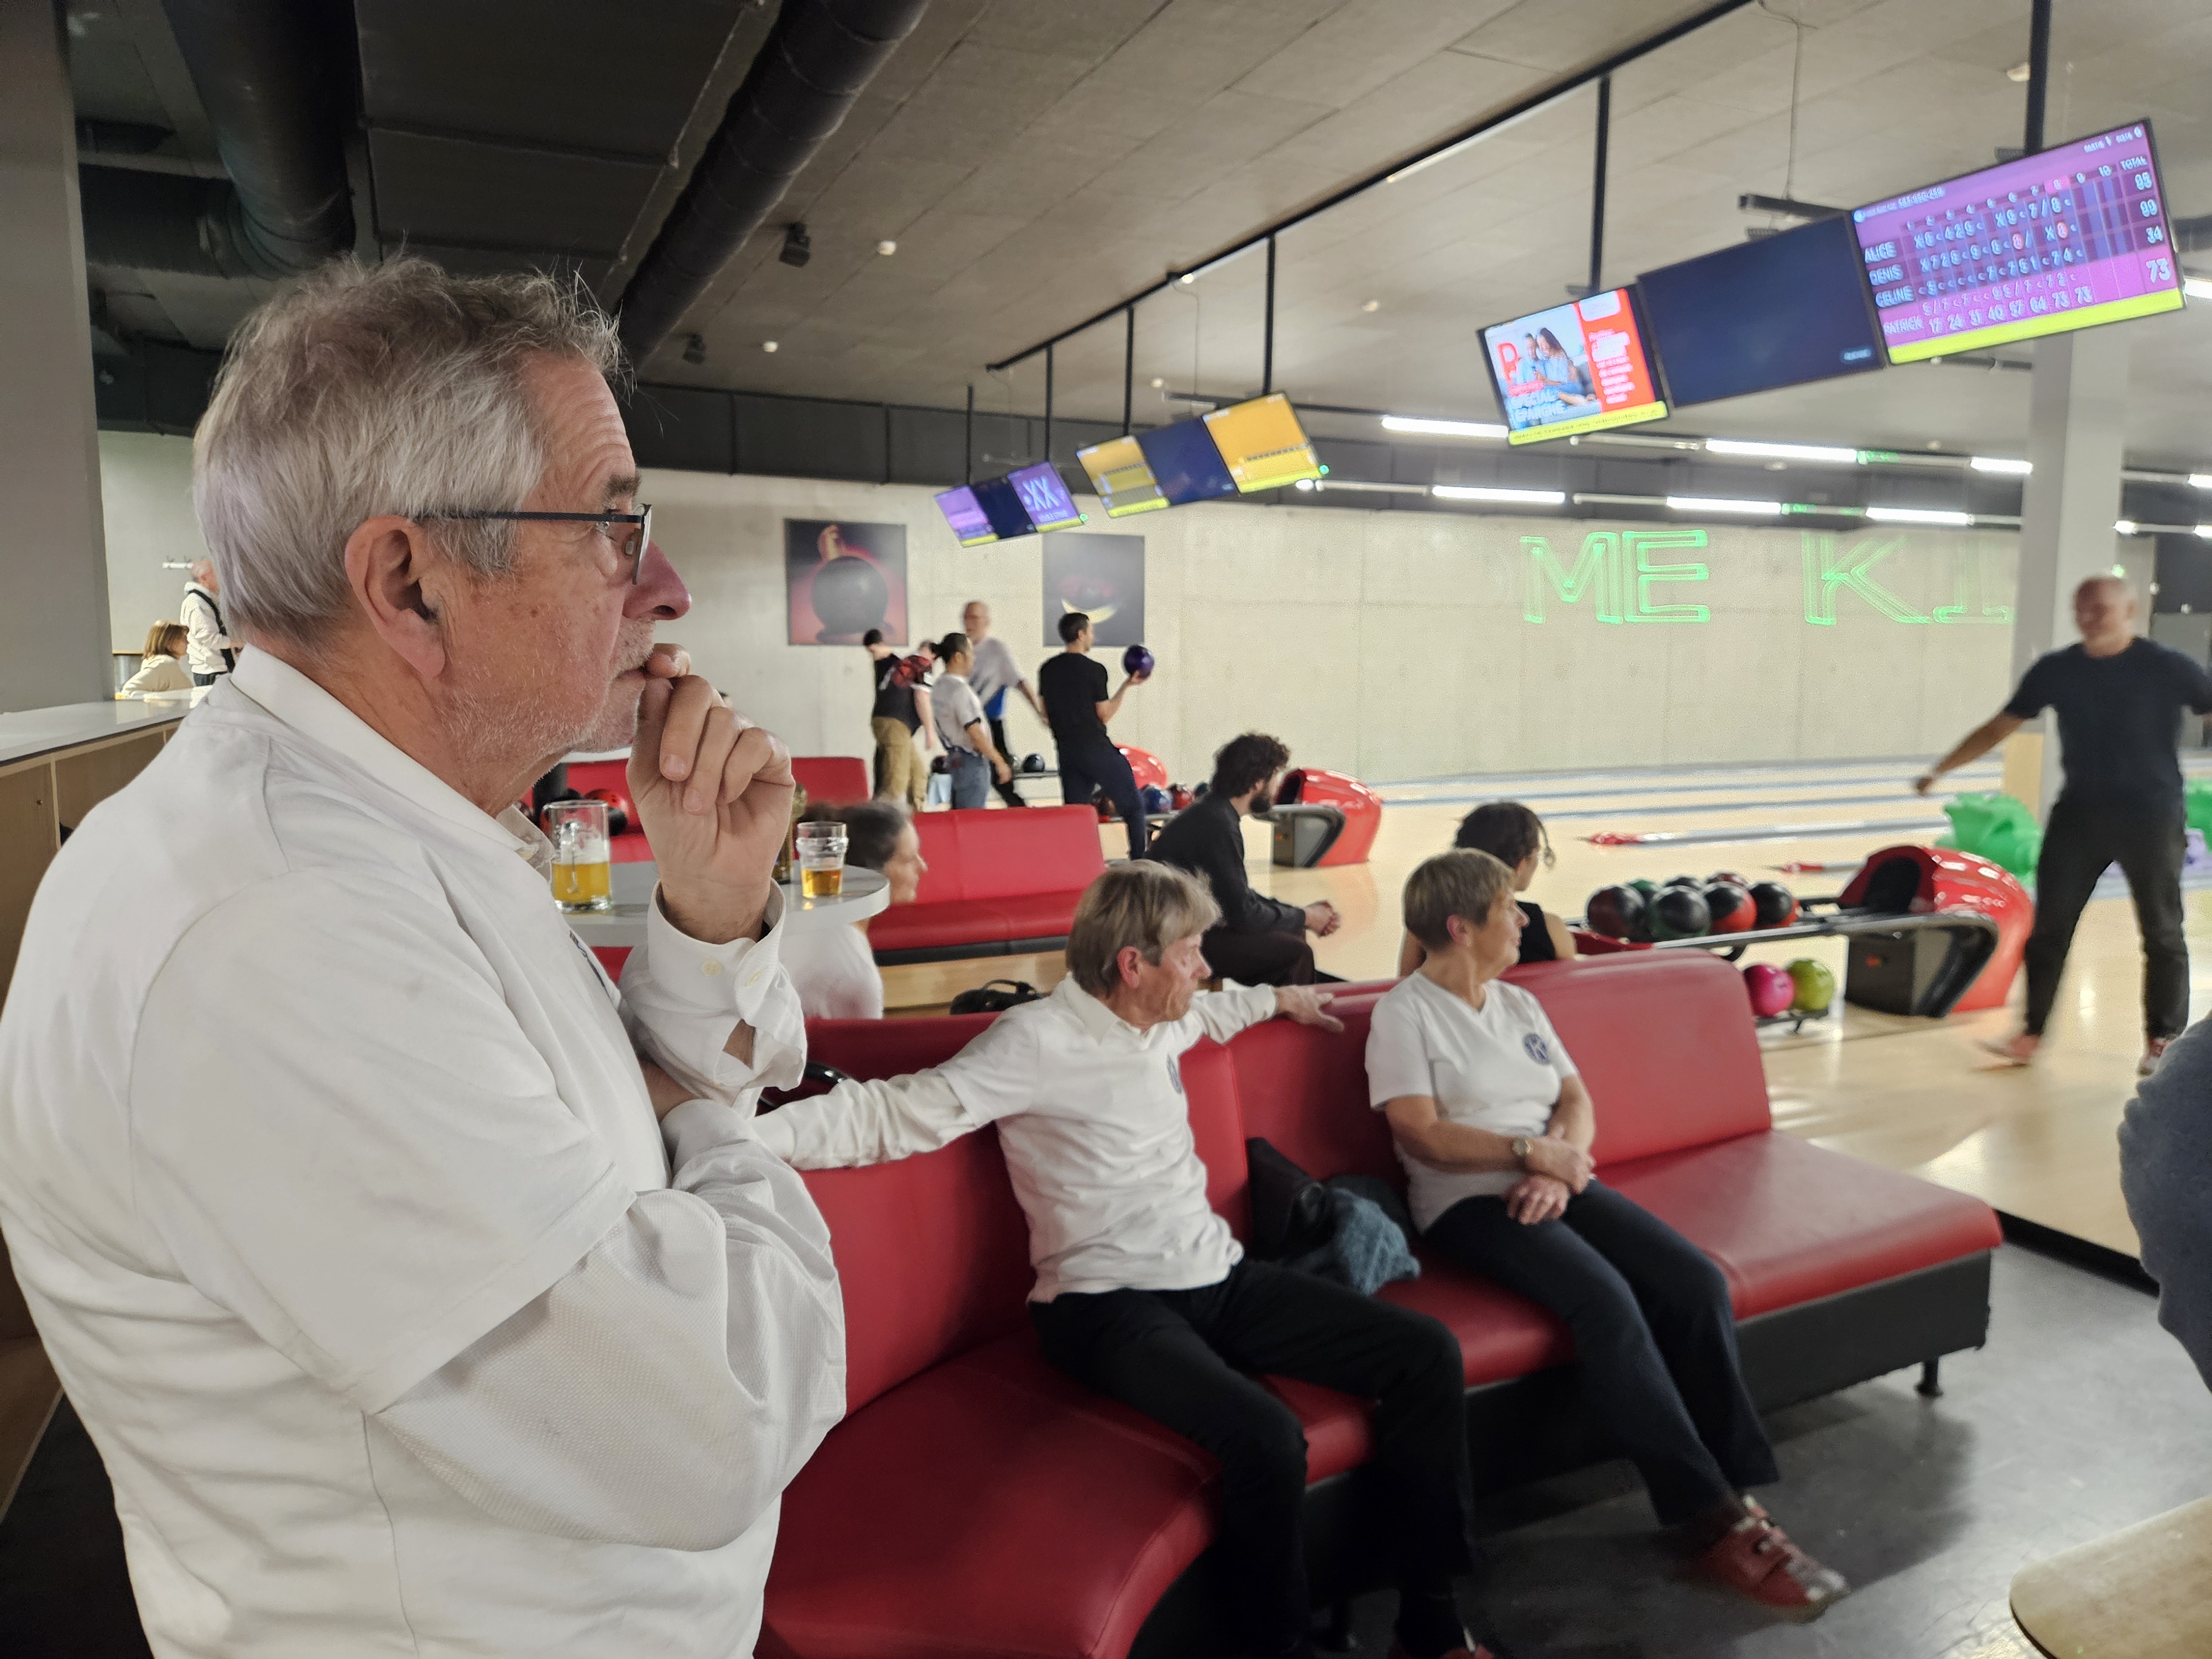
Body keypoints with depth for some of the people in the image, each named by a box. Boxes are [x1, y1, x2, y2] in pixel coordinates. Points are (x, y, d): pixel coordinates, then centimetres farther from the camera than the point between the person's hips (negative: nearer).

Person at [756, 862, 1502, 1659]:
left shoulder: (1153, 1024, 10)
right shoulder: (1037, 1040, -15)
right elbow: (896, 1113, -22)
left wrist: (1278, 998, 48)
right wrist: (739, 1135, -34)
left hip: (1216, 1278, 8)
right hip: (1110, 1305, -8)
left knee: (1428, 1353, -2)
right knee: (1267, 1437, -35)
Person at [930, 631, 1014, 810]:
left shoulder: (939, 686, 9)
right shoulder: (960, 689, -19)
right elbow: (975, 733, -21)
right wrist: (999, 762, -16)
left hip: (954, 759, 9)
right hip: (972, 761, -9)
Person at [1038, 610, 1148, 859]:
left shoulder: (1048, 670, 8)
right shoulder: (1094, 670, -10)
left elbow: (1046, 715, 13)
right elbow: (1105, 715, -5)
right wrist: (1127, 685, 2)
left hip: (1067, 752, 6)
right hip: (1097, 749, -6)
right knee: (1133, 806, 5)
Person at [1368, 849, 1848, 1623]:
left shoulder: (1519, 1004, 18)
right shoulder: (1404, 1013, -4)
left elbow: (1577, 1101, 11)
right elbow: (1423, 1136, -13)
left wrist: (1559, 1168, -9)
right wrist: (1532, 1152, -17)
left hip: (1557, 1184, 7)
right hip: (1469, 1202, -7)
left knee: (1698, 1283, -16)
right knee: (1606, 1299, -30)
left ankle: (1737, 1494, -11)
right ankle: (1713, 1523, -20)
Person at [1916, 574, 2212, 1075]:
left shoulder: (2168, 668, -8)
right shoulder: (2056, 670, 0)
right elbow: (1999, 727, 6)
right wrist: (1941, 770, 4)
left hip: (2150, 817, -2)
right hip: (2079, 813, 3)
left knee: (2162, 933, 8)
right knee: (2049, 927, 2)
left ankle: (2164, 1040, 22)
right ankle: (2031, 1034, 10)